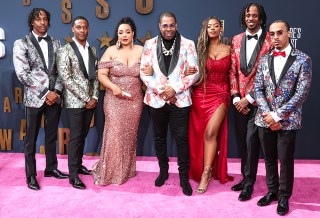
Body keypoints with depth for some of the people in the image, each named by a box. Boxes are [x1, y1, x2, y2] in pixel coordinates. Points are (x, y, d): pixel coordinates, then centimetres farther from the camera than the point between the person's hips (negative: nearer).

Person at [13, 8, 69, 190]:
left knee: (52, 136, 14)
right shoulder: (21, 44, -2)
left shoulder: (56, 43, 9)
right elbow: (23, 74, -10)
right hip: (35, 98, -3)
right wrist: (45, 93, -14)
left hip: (55, 96, 4)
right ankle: (31, 175, 20)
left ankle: (51, 168, 30)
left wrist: (56, 91, -8)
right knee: (31, 139, 7)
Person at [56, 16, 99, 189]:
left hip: (90, 100, 5)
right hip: (75, 101, -5)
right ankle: (73, 175, 10)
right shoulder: (65, 50, -7)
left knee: (83, 135, 14)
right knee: (75, 137, -1)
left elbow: (95, 75, 11)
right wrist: (85, 98, -14)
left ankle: (78, 164, 30)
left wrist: (94, 97, -2)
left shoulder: (92, 50, 11)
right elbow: (66, 78, -13)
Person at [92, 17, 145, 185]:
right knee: (114, 134, -4)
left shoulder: (141, 51, 5)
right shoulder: (111, 51, 0)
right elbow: (101, 74, -5)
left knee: (130, 134, 10)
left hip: (134, 100, 2)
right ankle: (111, 172, 12)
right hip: (114, 99, -2)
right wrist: (113, 87, -21)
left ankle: (127, 170, 26)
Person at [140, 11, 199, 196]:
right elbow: (144, 72, 1)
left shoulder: (188, 44, 1)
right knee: (160, 137, 13)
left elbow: (195, 72, -2)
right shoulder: (150, 44, 5)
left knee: (182, 138, -1)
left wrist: (174, 89, -12)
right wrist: (161, 90, -11)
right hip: (156, 99, 2)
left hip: (180, 100, -2)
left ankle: (184, 176, 13)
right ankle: (163, 170, 31)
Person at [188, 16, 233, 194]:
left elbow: (232, 74, 8)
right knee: (199, 134, 5)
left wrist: (232, 95, 4)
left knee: (210, 133, -15)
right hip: (200, 95, 2)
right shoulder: (201, 49, 8)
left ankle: (206, 173, -6)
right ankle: (202, 169, 22)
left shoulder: (228, 50, 6)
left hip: (220, 95, -2)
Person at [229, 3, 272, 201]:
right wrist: (236, 97, -2)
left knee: (251, 140, -3)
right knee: (242, 140, 11)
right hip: (239, 100, 5)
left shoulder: (270, 40, -5)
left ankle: (249, 183, 11)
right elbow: (233, 71, 8)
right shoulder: (236, 40, 10)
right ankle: (247, 177, 26)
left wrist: (249, 98, -11)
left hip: (257, 100, -4)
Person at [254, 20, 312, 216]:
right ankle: (272, 191, 32)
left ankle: (284, 197, 25)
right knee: (269, 158, 14)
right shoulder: (265, 59, 7)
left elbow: (302, 92, -11)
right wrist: (267, 115, -10)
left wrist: (277, 115, -15)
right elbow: (258, 89, 3)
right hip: (265, 118, 3)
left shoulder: (302, 59, -4)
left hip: (288, 120, -3)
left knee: (285, 159, 6)